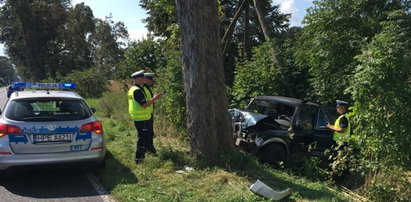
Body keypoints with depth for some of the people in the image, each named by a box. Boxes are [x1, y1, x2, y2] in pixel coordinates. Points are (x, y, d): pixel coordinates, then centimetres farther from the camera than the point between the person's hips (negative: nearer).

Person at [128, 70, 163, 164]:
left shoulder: (133, 89, 15)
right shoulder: (137, 90, -20)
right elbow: (144, 104, -25)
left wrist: (153, 98, 16)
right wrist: (154, 98, -19)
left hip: (138, 118, 11)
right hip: (142, 119, -11)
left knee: (143, 138, 20)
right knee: (143, 139, -2)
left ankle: (140, 156, 29)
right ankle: (139, 158, 5)